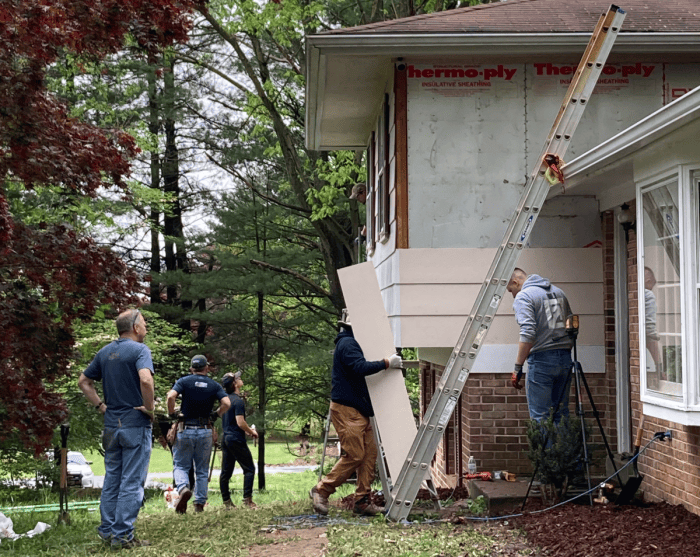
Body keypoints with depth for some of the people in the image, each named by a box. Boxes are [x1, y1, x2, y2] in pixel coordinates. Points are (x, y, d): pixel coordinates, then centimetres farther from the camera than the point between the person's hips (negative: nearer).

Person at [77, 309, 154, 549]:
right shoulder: (139, 350, -12)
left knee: (112, 478, 15)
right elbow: (145, 379, -29)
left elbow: (84, 382, 16)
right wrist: (150, 407, -16)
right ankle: (123, 535, 0)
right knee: (132, 481, -1)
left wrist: (101, 406, 13)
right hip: (135, 424, -7)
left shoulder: (105, 352, 11)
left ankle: (107, 529, 19)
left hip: (111, 424, 7)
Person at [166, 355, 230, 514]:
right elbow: (226, 403, -8)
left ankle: (183, 488, -21)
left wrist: (172, 414, -3)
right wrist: (216, 415, 8)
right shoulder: (214, 385, 5)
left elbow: (171, 396, -17)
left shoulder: (184, 381, -1)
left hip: (185, 430, -2)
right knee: (202, 470, 12)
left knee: (180, 466, 7)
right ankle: (200, 504, 10)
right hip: (205, 432, 2)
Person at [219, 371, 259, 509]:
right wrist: (251, 432, -4)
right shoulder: (238, 401, -15)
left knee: (226, 471, 8)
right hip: (237, 439, -8)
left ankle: (226, 502, 11)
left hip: (226, 437, 8)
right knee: (249, 469, -1)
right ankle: (247, 499, -6)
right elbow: (240, 423, -20)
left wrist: (246, 430, 22)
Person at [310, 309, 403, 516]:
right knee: (354, 455, -11)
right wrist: (386, 363, -20)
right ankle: (322, 490, 1)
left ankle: (362, 501, 7)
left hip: (360, 410, 11)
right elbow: (360, 367, -27)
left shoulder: (351, 343, 21)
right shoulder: (347, 343, -13)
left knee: (369, 453, 5)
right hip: (347, 409, -11)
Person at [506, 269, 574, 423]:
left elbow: (528, 334, -18)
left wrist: (518, 367, -16)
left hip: (541, 359, -7)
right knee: (561, 414, 12)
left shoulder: (523, 296, -6)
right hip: (565, 357, 7)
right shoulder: (558, 292, 18)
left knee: (540, 417, -4)